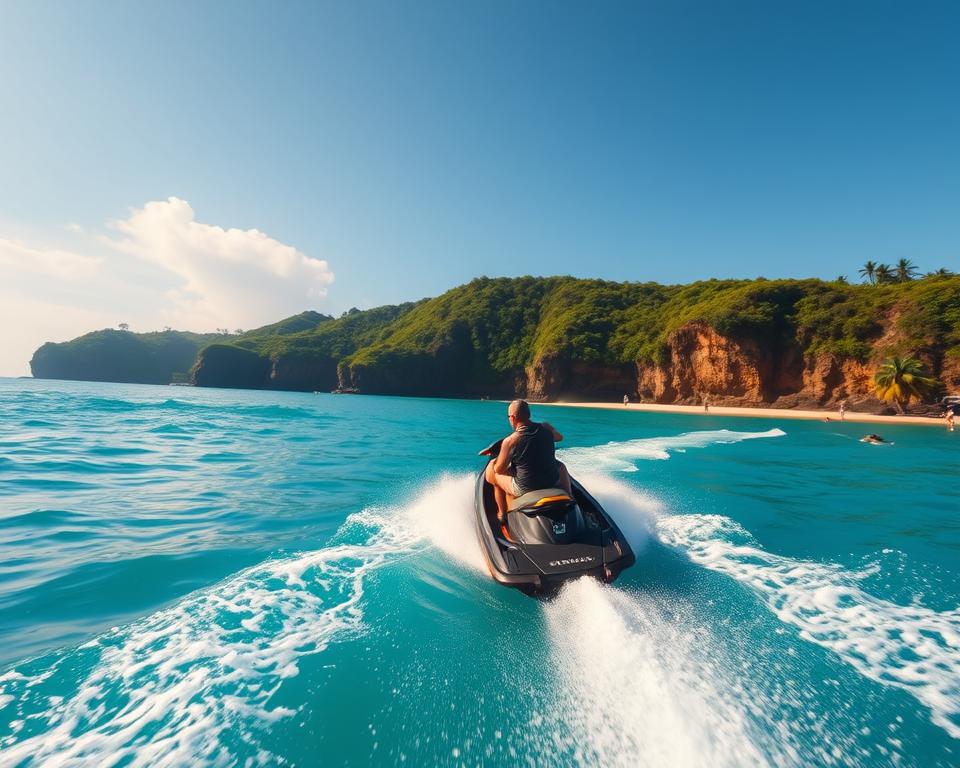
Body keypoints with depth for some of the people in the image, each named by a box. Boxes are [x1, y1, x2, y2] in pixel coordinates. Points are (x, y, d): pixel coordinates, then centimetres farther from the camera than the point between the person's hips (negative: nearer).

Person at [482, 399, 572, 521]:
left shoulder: (509, 441, -19)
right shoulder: (546, 428, -7)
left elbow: (499, 469, -8)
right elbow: (560, 437, 17)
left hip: (525, 489, -4)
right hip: (553, 482, 4)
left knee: (492, 471, 19)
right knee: (561, 466, 37)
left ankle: (502, 513, 28)